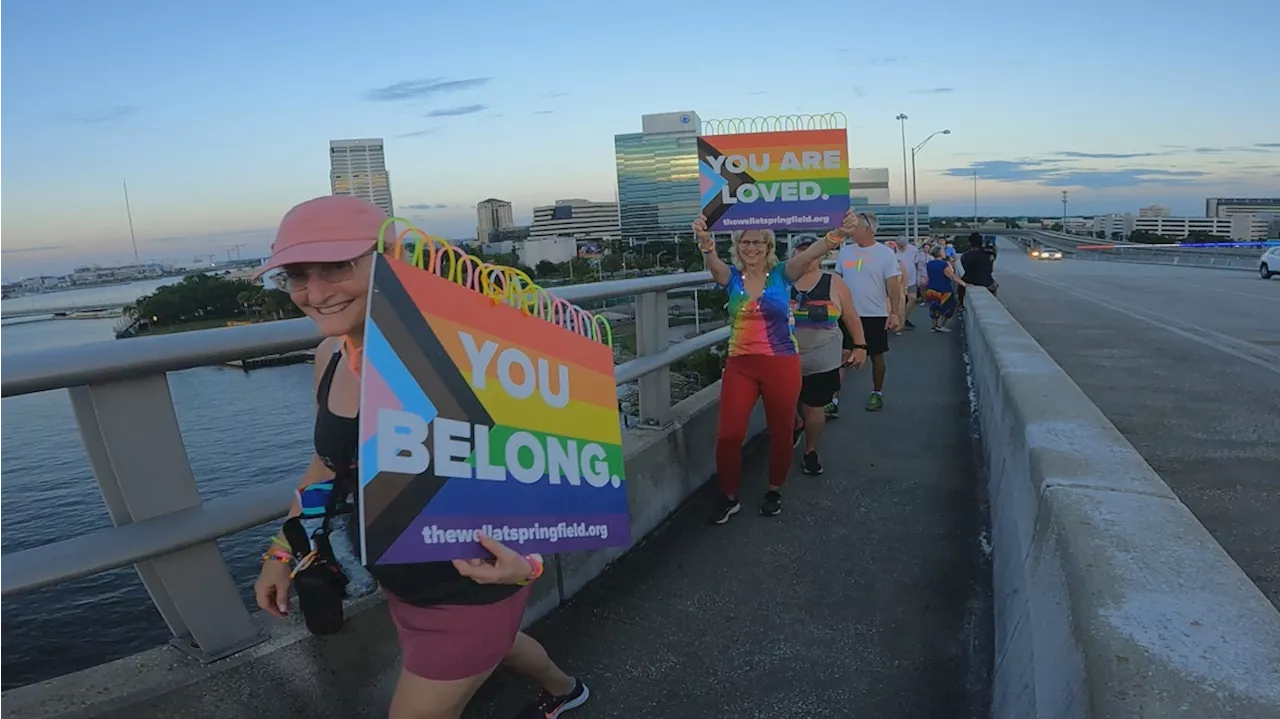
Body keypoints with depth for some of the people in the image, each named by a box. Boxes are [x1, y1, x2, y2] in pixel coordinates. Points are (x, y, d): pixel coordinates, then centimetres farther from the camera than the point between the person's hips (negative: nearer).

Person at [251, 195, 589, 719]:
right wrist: (282, 551, 10)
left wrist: (527, 559, -39)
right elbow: (329, 462, 10)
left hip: (466, 592, -8)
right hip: (398, 584, 8)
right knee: (487, 645, 32)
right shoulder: (330, 357, -6)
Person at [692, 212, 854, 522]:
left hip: (782, 364, -1)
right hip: (740, 365, 1)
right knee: (728, 434, 0)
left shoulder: (781, 274, -3)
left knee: (781, 433, 12)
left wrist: (838, 234, -41)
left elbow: (811, 253, -21)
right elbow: (712, 261, -23)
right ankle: (729, 497, 21)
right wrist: (705, 241, -46)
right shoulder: (731, 276, -1)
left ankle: (774, 491, 35)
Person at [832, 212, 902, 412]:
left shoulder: (885, 253, -7)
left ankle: (877, 393, 25)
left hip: (875, 315, -3)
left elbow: (893, 285, -8)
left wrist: (894, 314, -15)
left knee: (876, 355, 9)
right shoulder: (845, 251, 4)